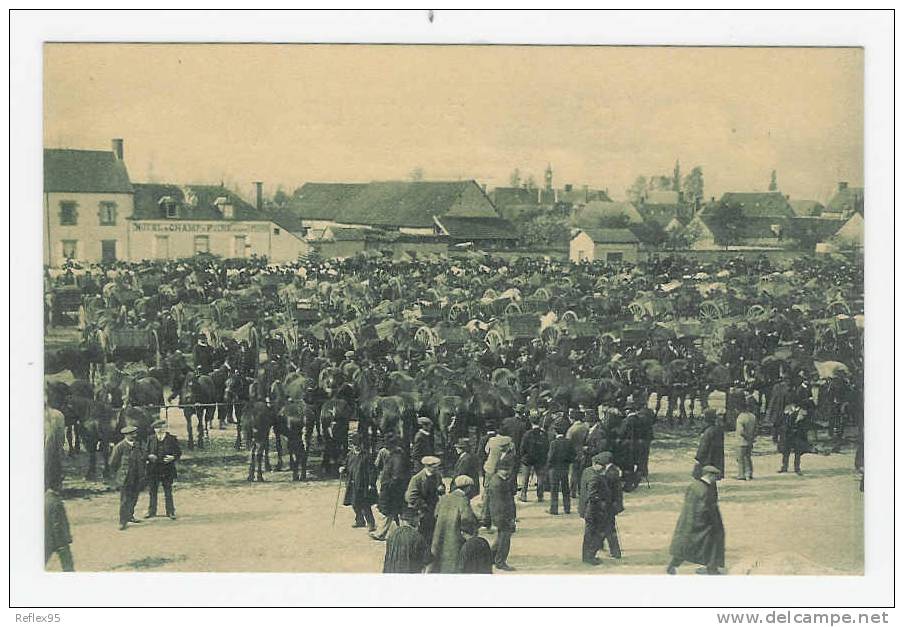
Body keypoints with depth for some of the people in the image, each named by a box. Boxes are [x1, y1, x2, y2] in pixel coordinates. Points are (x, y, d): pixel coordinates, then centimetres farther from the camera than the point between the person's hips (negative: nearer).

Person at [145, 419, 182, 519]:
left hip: (167, 470, -2)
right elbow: (146, 452, 9)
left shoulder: (172, 439, -3)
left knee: (168, 492, 4)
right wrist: (149, 456, -12)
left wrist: (173, 457, -18)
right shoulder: (151, 439, 3)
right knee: (152, 491, 11)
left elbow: (178, 452, 1)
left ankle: (170, 512, 13)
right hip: (153, 470, 2)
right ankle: (151, 511, 24)